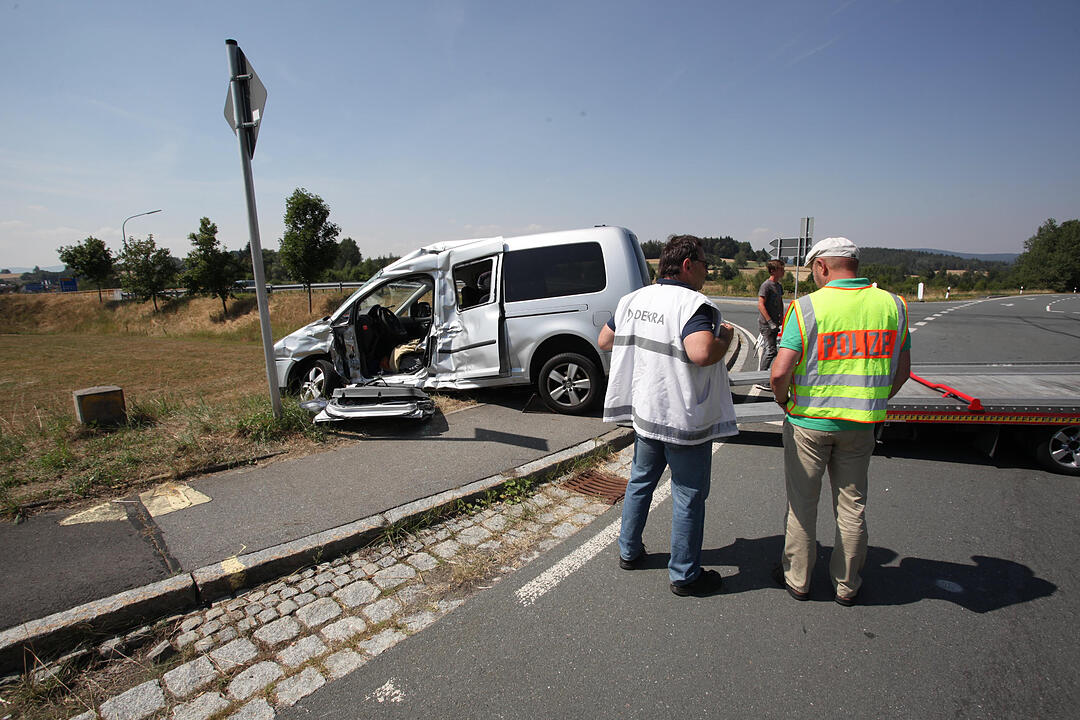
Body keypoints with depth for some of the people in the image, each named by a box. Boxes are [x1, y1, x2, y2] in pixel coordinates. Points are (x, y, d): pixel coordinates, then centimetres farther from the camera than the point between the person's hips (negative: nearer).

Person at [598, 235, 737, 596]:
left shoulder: (633, 300, 5)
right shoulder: (693, 305, -19)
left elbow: (604, 340, 15)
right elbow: (701, 353, -35)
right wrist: (725, 336, -15)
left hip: (644, 411, 7)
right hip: (685, 419, -7)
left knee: (640, 481, 23)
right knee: (688, 498, 9)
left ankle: (629, 552, 37)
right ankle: (685, 576, 23)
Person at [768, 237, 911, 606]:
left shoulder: (807, 307, -14)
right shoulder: (893, 305, 1)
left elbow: (780, 372, -19)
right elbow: (902, 371, 7)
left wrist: (783, 401, 0)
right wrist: (873, 403, 18)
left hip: (809, 420, -4)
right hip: (861, 424, 4)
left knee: (802, 503, 11)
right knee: (852, 506, 16)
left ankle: (797, 579, 27)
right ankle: (847, 585, 32)